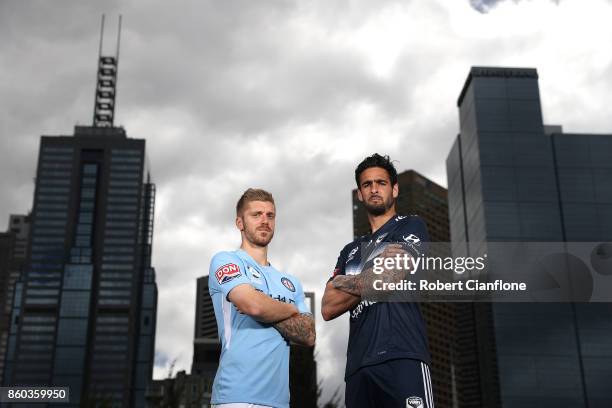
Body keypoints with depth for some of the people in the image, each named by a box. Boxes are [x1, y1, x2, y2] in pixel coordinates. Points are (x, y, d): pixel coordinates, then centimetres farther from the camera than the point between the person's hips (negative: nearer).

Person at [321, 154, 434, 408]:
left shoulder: (411, 227, 9)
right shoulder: (350, 252, 25)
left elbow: (387, 280, -7)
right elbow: (328, 309, 13)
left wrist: (347, 284, 11)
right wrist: (370, 281, 2)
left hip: (402, 358, -5)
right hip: (358, 367, 5)